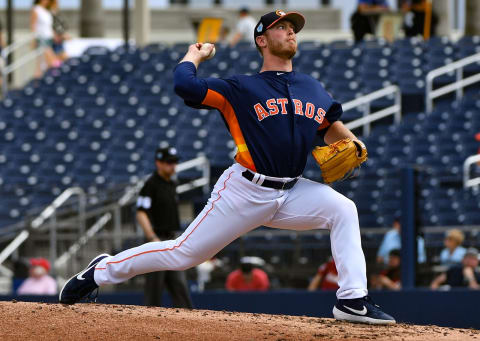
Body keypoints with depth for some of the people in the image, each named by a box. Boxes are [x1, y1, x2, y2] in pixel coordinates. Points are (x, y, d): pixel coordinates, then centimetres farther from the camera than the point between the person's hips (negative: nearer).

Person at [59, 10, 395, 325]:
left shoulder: (314, 89, 12)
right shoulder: (241, 88, -4)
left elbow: (333, 127, 25)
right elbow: (184, 85, -15)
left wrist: (353, 143, 4)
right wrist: (195, 54, 4)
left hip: (291, 193, 5)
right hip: (245, 192, -5)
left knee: (343, 210, -17)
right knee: (183, 254, -4)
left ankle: (353, 301, -17)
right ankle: (102, 271, 15)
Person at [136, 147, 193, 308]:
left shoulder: (171, 185, 17)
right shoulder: (151, 185, -9)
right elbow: (141, 214, -17)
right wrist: (153, 239, -28)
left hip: (171, 240, 8)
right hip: (157, 238, -8)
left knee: (180, 286, 3)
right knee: (154, 289, -4)